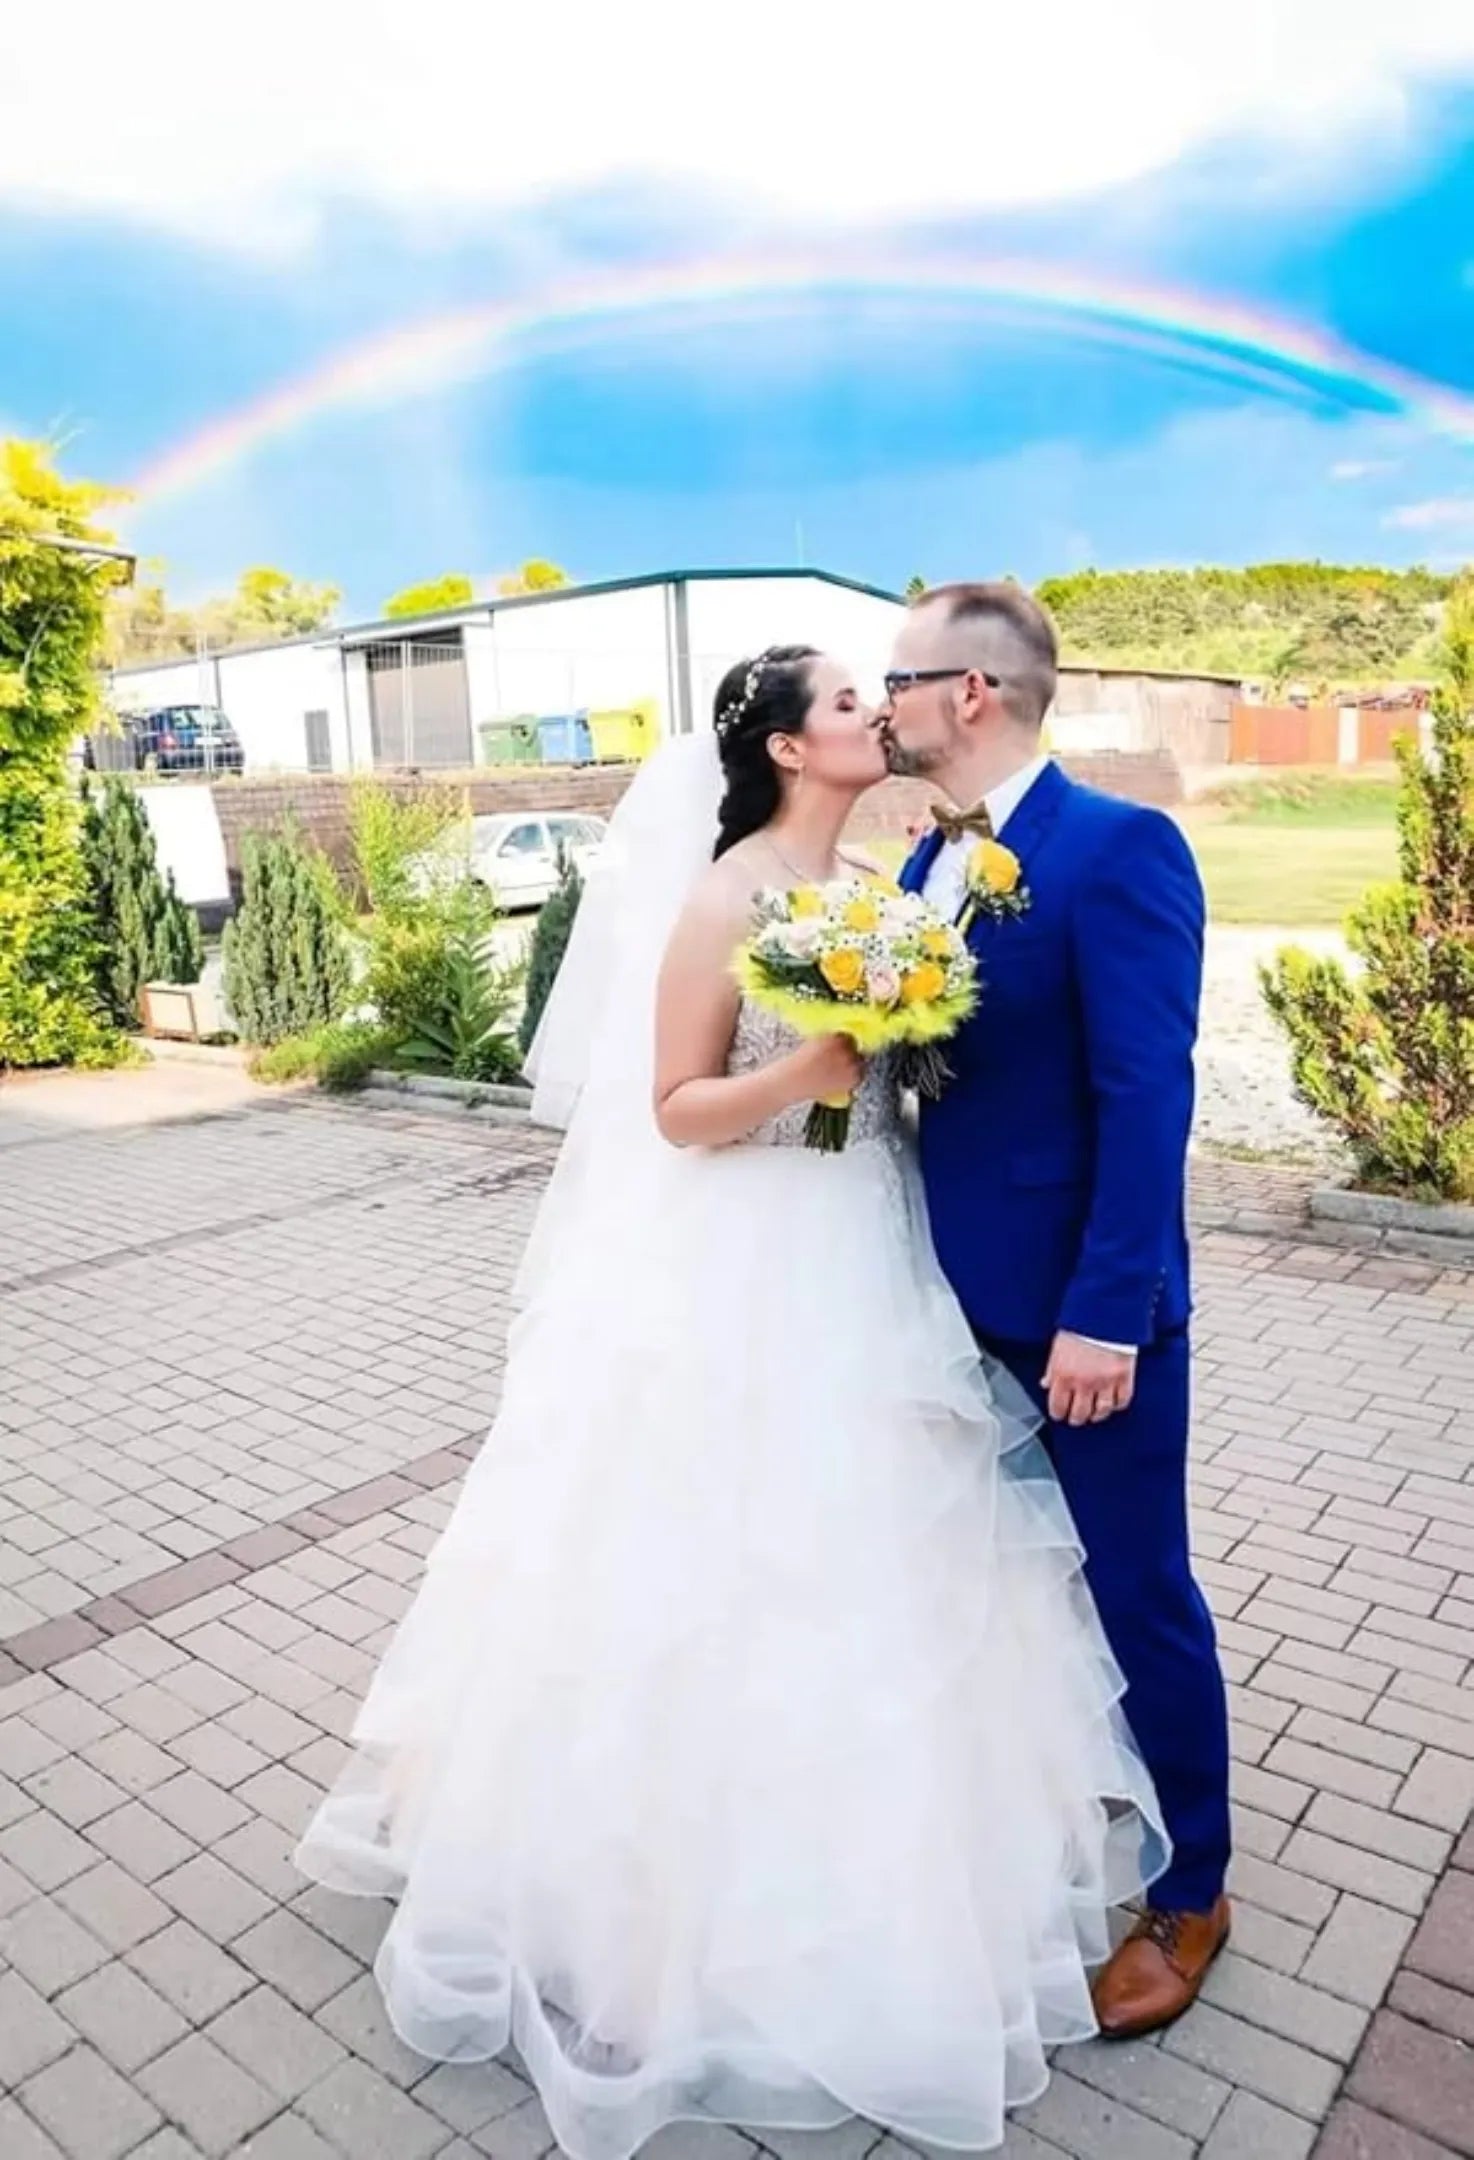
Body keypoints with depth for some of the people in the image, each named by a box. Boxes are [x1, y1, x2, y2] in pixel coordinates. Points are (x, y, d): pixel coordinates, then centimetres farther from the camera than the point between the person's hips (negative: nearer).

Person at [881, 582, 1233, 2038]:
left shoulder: (1118, 847, -16)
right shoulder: (929, 861, 8)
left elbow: (1147, 1097, -20)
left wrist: (1104, 1312, -22)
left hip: (1084, 1306, -7)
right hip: (966, 1295, 7)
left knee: (1139, 1600, 9)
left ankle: (1187, 1893, 32)